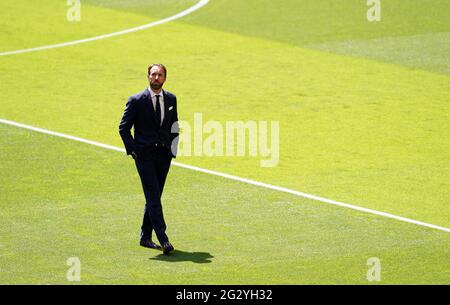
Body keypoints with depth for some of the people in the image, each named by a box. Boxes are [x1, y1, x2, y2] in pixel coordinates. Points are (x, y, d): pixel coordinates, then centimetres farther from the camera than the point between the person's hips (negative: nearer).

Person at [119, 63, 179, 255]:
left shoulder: (171, 99, 8)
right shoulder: (136, 101, -5)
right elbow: (123, 127, 0)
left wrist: (173, 147, 9)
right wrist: (132, 150, -6)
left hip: (164, 155, 5)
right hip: (144, 155, -5)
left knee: (153, 197, 10)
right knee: (154, 198, -11)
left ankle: (145, 237, 20)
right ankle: (163, 240, -17)